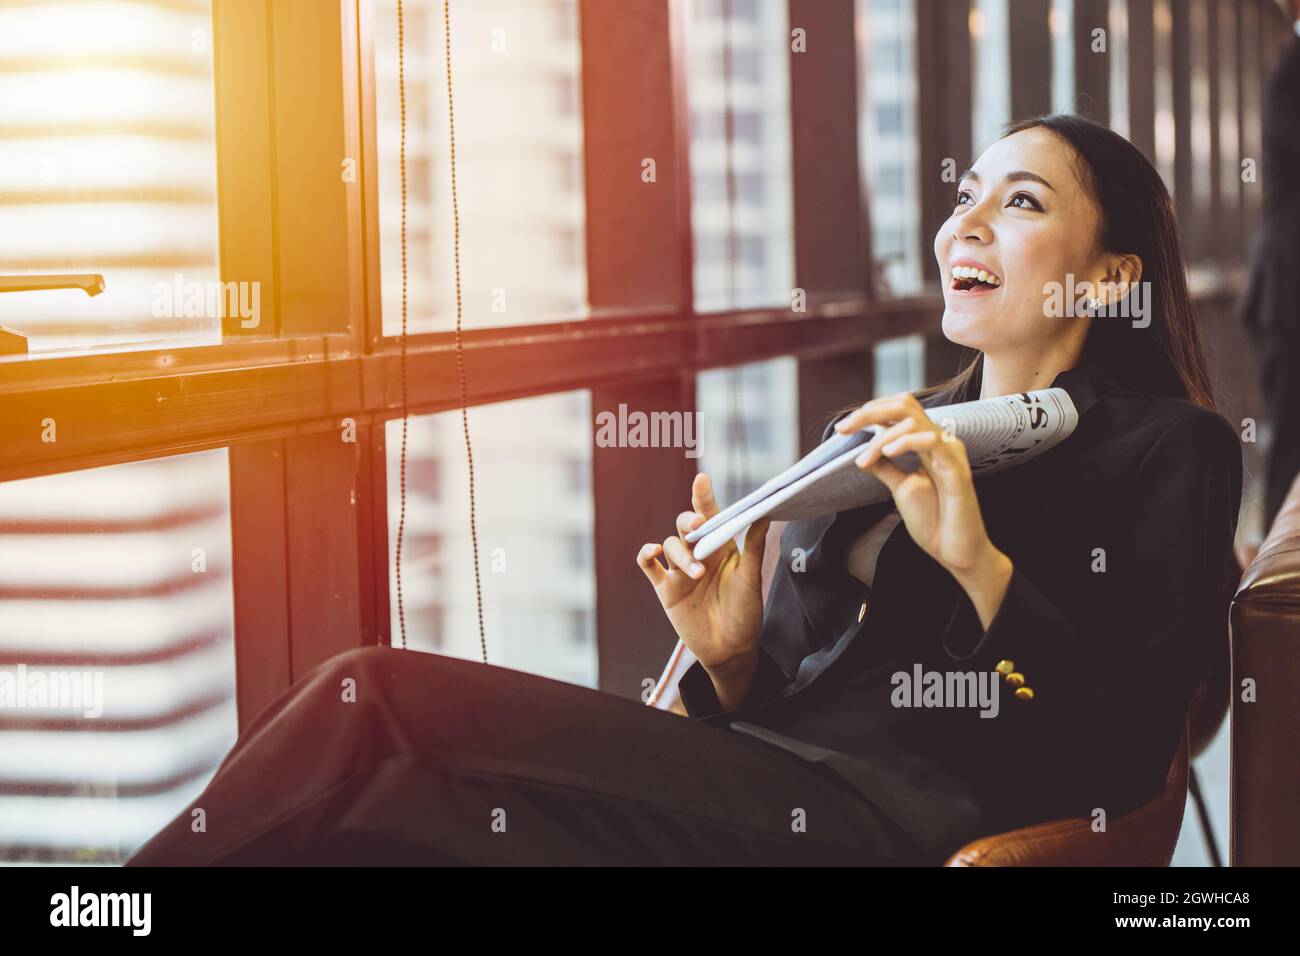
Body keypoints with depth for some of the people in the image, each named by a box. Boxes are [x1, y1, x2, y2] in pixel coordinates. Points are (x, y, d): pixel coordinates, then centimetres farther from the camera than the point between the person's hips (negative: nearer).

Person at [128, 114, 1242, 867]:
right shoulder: (874, 434, 25)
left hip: (907, 820, -7)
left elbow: (1124, 761, -4)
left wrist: (979, 560, -14)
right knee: (372, 700, -20)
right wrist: (729, 658, 0)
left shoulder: (1170, 450, 6)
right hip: (765, 786, 7)